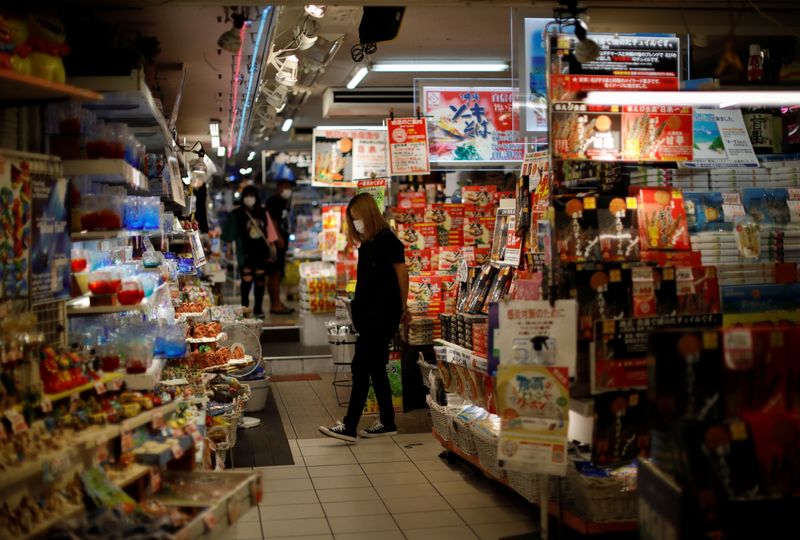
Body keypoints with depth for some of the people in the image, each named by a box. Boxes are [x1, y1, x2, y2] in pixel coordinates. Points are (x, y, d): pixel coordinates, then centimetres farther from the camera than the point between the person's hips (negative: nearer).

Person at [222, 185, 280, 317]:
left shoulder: (263, 212, 8)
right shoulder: (237, 214, -3)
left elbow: (269, 229, 11)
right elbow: (230, 234, -4)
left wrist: (272, 246, 10)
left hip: (261, 251, 3)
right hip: (246, 253, -3)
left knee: (260, 279, 7)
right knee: (247, 279, -7)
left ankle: (258, 308, 16)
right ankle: (244, 307, 6)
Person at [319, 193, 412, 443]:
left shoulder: (387, 240, -12)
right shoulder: (367, 244, 14)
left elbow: (401, 273, -11)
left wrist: (403, 308, -5)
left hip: (382, 315, -9)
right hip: (368, 314, 9)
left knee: (361, 367, -8)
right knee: (376, 369, 12)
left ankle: (349, 427, -5)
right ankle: (388, 423, 21)